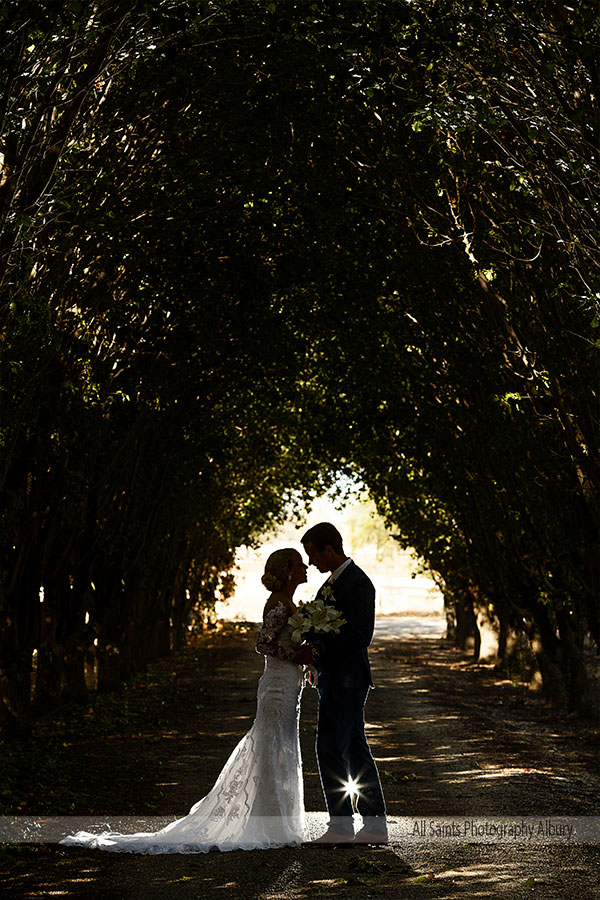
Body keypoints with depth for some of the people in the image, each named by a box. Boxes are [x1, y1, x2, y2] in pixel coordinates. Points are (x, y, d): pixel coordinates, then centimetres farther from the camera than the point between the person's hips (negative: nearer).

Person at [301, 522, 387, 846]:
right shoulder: (334, 579, 14)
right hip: (338, 678, 10)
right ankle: (375, 825, 19)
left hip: (345, 679, -10)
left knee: (330, 749, -5)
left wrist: (316, 648, -20)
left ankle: (341, 826, 4)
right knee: (355, 750, 12)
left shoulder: (357, 583, -17)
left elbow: (361, 635, -23)